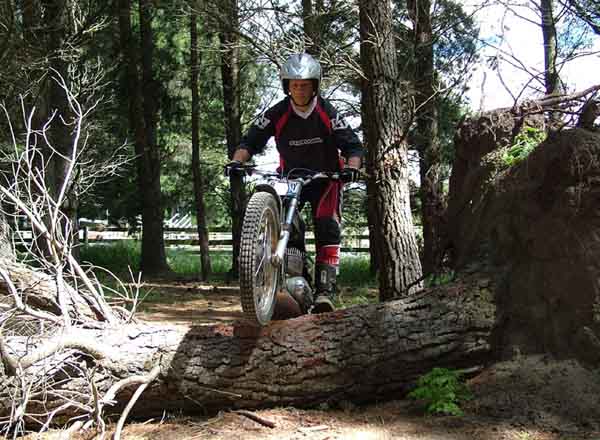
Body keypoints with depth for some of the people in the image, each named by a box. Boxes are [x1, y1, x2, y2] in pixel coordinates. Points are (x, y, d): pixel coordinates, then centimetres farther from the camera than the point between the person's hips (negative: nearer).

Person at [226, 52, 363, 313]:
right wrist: (237, 161, -29)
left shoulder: (327, 113, -13)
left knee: (327, 227, -20)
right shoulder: (277, 114, -10)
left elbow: (353, 145, -14)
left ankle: (325, 290, -20)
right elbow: (251, 141, -9)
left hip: (325, 179, -2)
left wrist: (352, 167, -35)